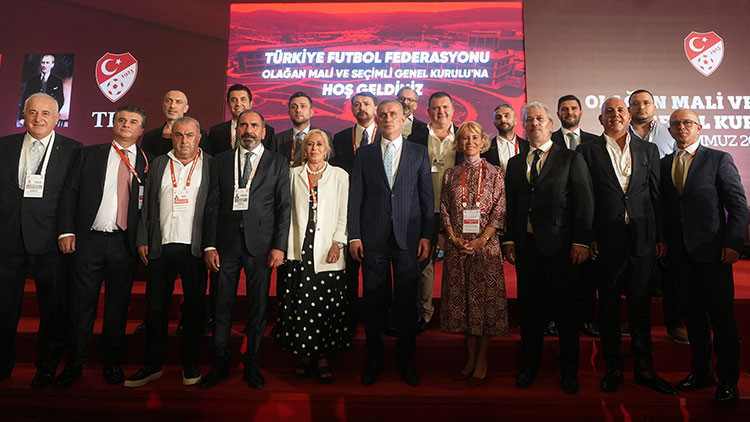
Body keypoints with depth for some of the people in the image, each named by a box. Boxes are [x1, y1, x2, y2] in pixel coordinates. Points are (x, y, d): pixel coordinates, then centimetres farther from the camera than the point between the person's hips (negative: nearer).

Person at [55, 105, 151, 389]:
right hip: (88, 240, 1)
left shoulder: (147, 163, 6)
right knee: (82, 304, 7)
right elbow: (70, 193, 5)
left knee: (118, 306, 8)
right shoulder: (89, 154, 9)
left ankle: (112, 363, 24)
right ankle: (74, 364, 23)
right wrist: (66, 231, -4)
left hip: (125, 244, 0)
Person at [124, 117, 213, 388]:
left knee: (194, 307, 5)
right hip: (161, 246, 3)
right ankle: (153, 365, 21)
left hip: (195, 248, -2)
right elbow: (147, 204, 11)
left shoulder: (211, 166, 4)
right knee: (156, 307, 8)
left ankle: (190, 365, 19)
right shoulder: (159, 164, 13)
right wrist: (142, 240, 3)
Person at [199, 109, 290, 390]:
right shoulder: (221, 161, 11)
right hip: (227, 244, 2)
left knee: (257, 309, 7)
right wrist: (209, 245, -1)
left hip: (261, 245, -1)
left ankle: (252, 366, 23)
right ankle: (219, 365, 24)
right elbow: (212, 205, 7)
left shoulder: (278, 163, 6)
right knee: (222, 307, 8)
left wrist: (279, 246, -8)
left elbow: (284, 207, 1)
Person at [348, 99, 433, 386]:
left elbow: (427, 197, 6)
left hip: (408, 237, 0)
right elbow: (355, 197, 5)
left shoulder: (419, 153, 9)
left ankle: (405, 360, 24)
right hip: (373, 238, 0)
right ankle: (374, 360, 23)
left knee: (407, 302, 6)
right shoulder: (364, 154, 9)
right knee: (374, 302, 7)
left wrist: (426, 235, -1)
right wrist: (354, 236, -2)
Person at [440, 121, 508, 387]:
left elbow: (500, 211, -2)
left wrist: (482, 239, -12)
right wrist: (453, 238, -5)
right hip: (457, 246, 3)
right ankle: (470, 358, 20)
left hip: (485, 244, -2)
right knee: (462, 298, 6)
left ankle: (482, 362, 13)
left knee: (485, 298, 0)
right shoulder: (451, 174, 11)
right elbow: (444, 209, 8)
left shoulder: (494, 173, 3)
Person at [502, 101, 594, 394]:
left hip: (561, 246, -3)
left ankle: (569, 370, 24)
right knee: (529, 309, 10)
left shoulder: (571, 159, 4)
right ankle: (529, 367, 26)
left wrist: (581, 241, -10)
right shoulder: (514, 163, 14)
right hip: (526, 246, 3)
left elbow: (585, 203, -2)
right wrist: (508, 240, 3)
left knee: (566, 310, 7)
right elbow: (510, 205, 12)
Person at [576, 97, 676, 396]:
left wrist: (660, 237, 3)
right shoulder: (587, 151, 3)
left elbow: (657, 195, 8)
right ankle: (613, 368, 22)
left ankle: (644, 369, 24)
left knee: (641, 306, 10)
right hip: (607, 240, -2)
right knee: (608, 306, 8)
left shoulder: (648, 150, 11)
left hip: (642, 239, 2)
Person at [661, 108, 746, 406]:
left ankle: (728, 380, 16)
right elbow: (664, 207, 10)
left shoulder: (719, 159, 1)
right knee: (692, 315, 11)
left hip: (712, 250, -3)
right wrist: (663, 242, 3)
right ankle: (701, 372, 24)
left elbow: (738, 204, -3)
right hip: (680, 252, 3)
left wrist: (732, 243, -11)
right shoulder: (663, 164, 12)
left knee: (722, 316, 3)